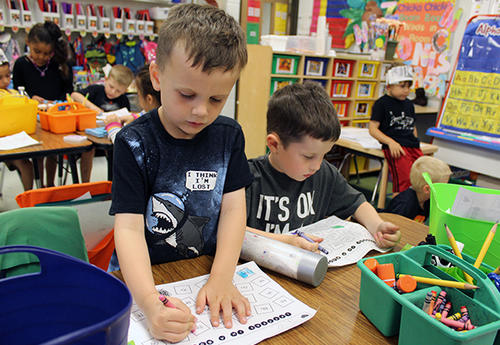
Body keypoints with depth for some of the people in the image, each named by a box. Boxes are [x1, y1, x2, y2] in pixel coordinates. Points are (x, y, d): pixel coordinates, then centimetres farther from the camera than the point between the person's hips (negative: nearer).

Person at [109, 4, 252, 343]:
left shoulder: (229, 135, -1)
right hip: (145, 277, -1)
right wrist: (151, 303, -32)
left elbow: (233, 208, -4)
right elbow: (129, 227, -17)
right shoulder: (135, 143, -11)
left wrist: (222, 279, -16)